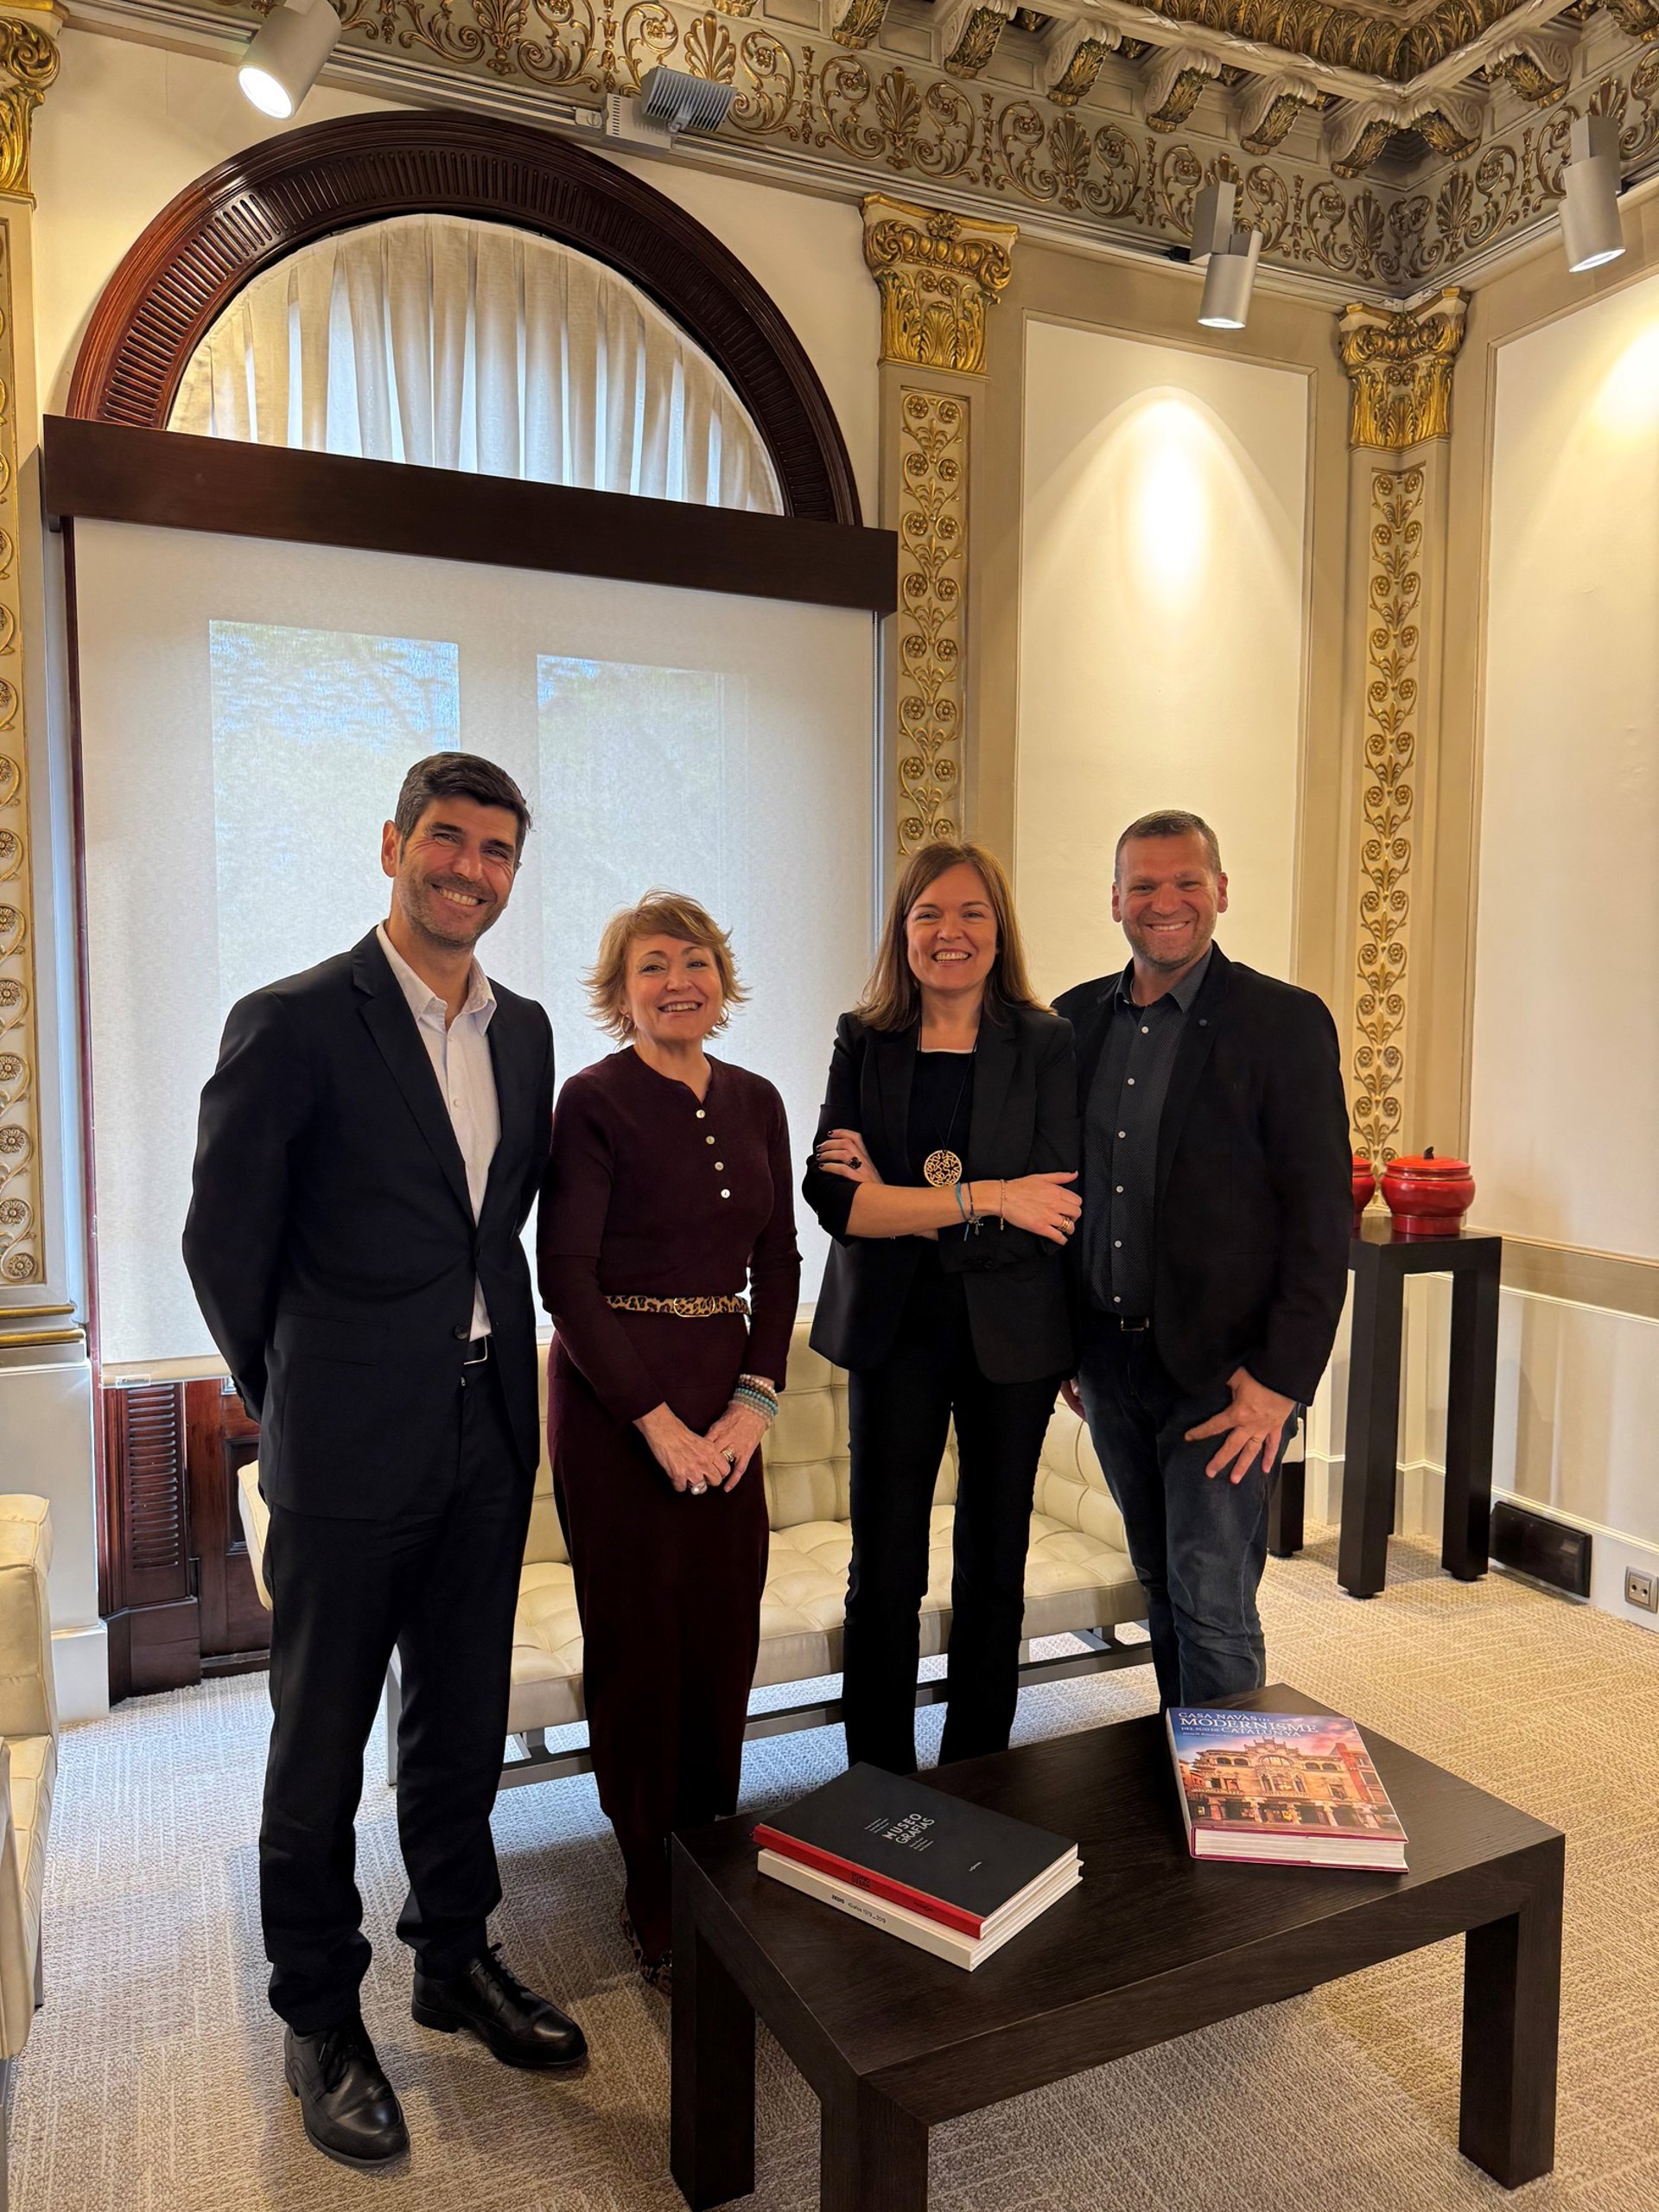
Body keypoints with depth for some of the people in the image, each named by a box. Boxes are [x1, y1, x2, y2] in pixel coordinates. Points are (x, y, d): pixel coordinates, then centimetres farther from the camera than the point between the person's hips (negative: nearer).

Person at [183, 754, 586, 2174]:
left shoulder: (523, 1031, 6)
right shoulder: (293, 1024, -12)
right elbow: (223, 1240, -7)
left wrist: (487, 1360, 11)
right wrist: (290, 1396, 2)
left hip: (490, 1430, 6)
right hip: (352, 1445, -5)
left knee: (463, 1721, 19)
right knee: (323, 1740, 12)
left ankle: (457, 1960, 40)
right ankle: (320, 2020, 32)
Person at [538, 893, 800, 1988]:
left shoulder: (756, 1101, 7)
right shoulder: (595, 1100, -9)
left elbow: (779, 1260, 9)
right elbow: (565, 1276, -12)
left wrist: (756, 1397, -3)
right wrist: (656, 1417, -14)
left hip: (726, 1395, 5)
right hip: (614, 1391, -5)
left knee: (726, 1634, 10)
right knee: (640, 1638, 5)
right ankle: (655, 1900, 23)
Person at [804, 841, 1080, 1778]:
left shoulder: (1045, 1043, -4)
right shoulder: (864, 1043, 0)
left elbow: (1053, 1214, -13)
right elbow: (834, 1196, -13)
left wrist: (897, 1201, -16)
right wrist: (982, 1198, -19)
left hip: (1010, 1335, 0)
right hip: (894, 1330, 1)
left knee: (994, 1564, 13)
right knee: (885, 1569, 4)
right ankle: (880, 1782, 22)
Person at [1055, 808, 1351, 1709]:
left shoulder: (1286, 1022, -9)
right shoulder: (1079, 1017, 6)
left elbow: (1321, 1219, -11)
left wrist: (1282, 1381, -15)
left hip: (1222, 1369, -5)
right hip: (1110, 1363, 5)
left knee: (1213, 1607, 0)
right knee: (1163, 1589, 19)